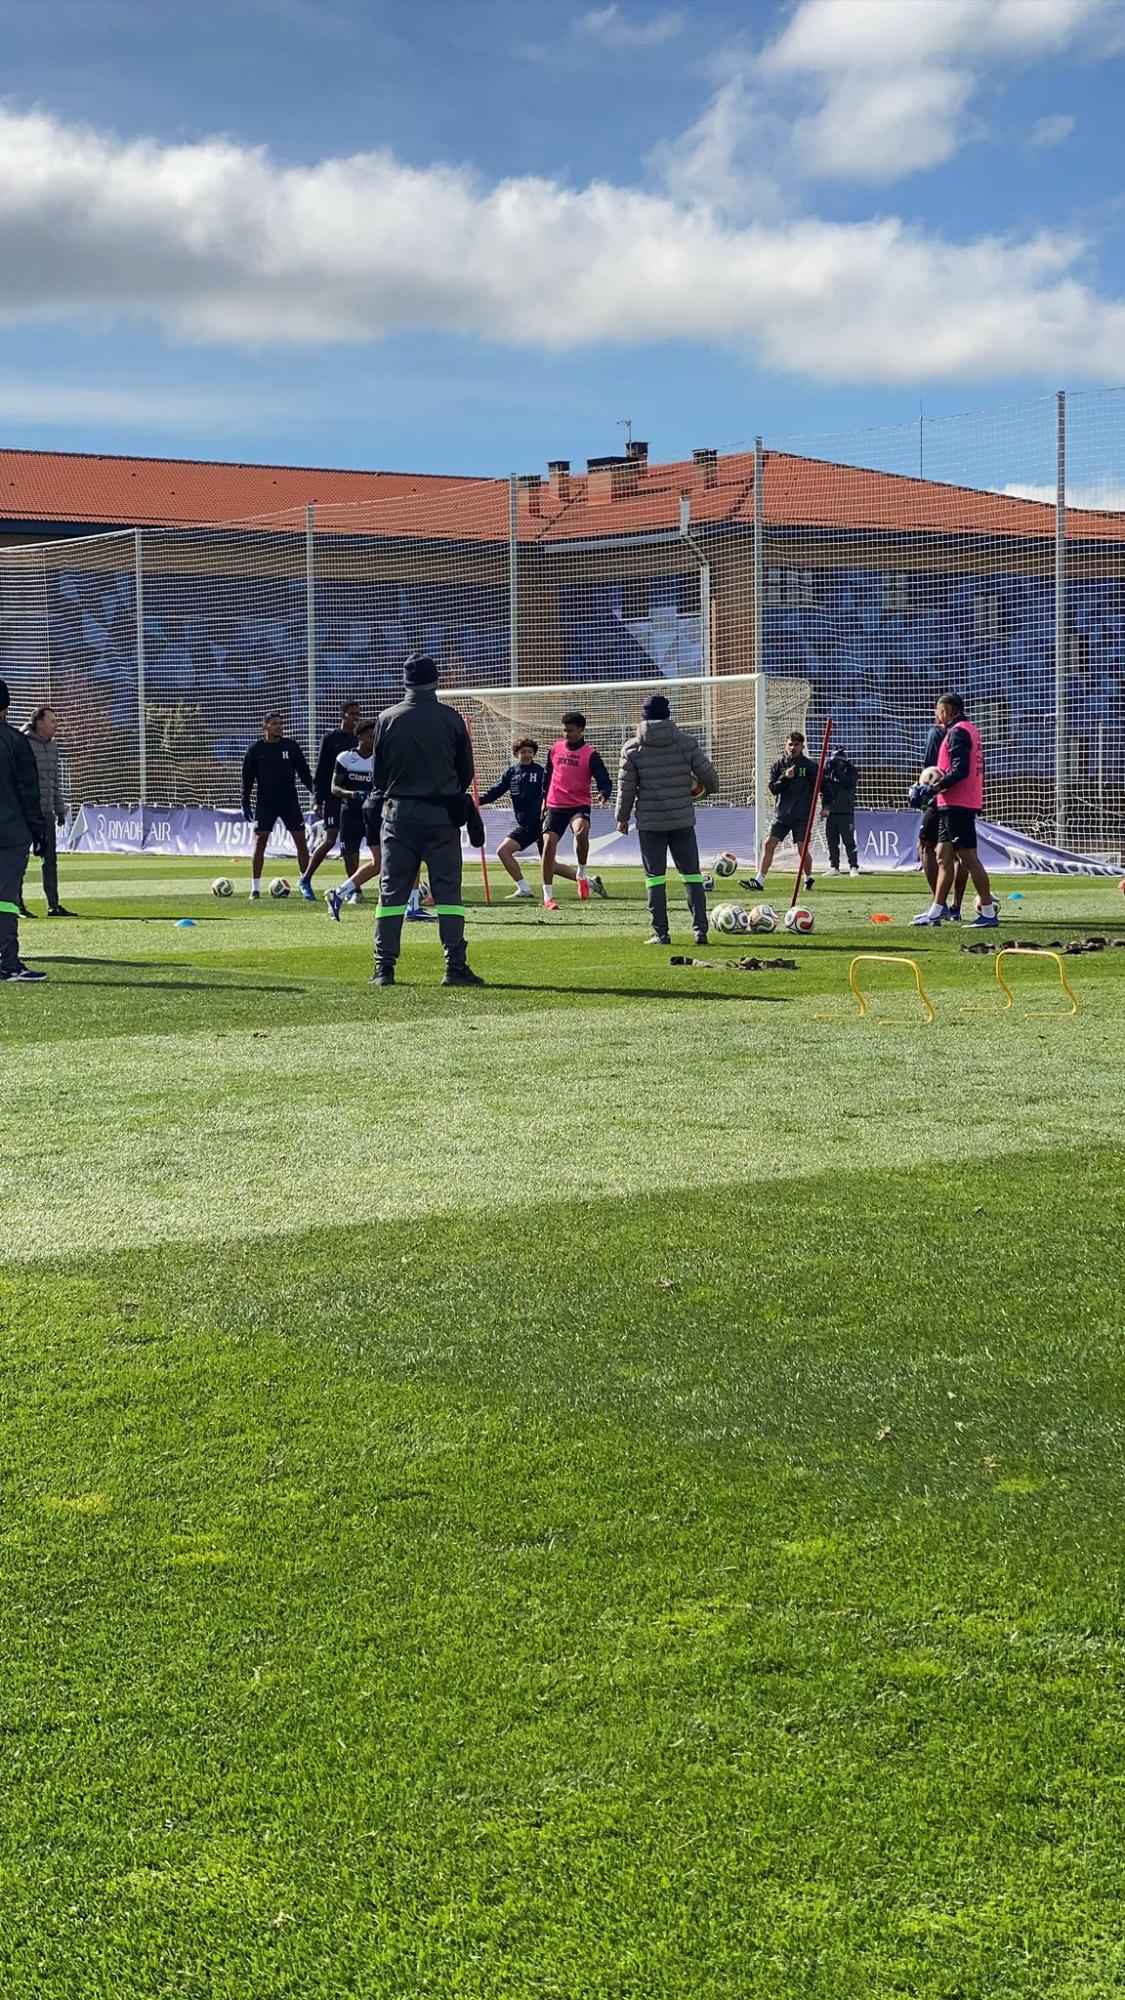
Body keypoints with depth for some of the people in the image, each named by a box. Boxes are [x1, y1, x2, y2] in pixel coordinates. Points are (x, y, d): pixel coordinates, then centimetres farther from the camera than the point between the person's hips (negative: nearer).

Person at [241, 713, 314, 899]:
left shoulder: (291, 746, 3)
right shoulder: (256, 749, 0)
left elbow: (304, 772, 8)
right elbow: (247, 778, 3)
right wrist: (245, 804, 0)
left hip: (290, 801, 2)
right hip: (265, 803, -2)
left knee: (301, 841, -1)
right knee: (260, 842, -6)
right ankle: (255, 888, 0)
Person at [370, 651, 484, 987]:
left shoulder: (388, 718, -1)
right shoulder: (451, 719, -2)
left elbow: (377, 773, 6)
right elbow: (466, 771, 6)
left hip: (399, 813, 1)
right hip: (442, 816, -1)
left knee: (391, 892, 6)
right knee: (448, 890, 1)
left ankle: (384, 968, 4)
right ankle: (455, 967, -3)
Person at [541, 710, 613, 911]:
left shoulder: (590, 754, -3)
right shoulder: (555, 749, 10)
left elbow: (604, 781, -7)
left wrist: (605, 794, -28)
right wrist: (544, 801, 25)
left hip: (579, 805, -4)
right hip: (555, 806, 4)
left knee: (581, 831, -34)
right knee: (549, 843, -11)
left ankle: (581, 874, -9)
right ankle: (547, 896, -4)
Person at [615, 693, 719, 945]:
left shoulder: (632, 748, -4)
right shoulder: (687, 743, -2)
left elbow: (626, 787, -1)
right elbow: (708, 774, 1)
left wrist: (622, 817, 12)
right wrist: (710, 788, 25)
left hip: (649, 822, -1)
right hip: (683, 820, 1)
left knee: (655, 877, 5)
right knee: (691, 874, 7)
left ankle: (660, 932, 3)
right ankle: (700, 930, 2)